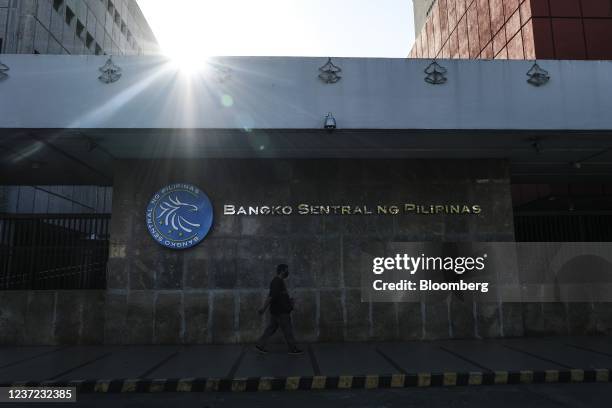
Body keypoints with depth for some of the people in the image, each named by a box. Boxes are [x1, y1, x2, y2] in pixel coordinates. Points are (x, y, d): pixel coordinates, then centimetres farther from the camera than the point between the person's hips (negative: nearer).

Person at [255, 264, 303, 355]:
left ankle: (260, 345, 17)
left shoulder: (279, 281, 13)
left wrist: (289, 300, 17)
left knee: (271, 329, 13)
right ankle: (293, 349, 11)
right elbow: (271, 296, -24)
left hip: (277, 311, 10)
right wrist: (264, 308, -27)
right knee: (288, 330, 1)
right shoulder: (277, 282, -20)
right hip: (281, 312, -10)